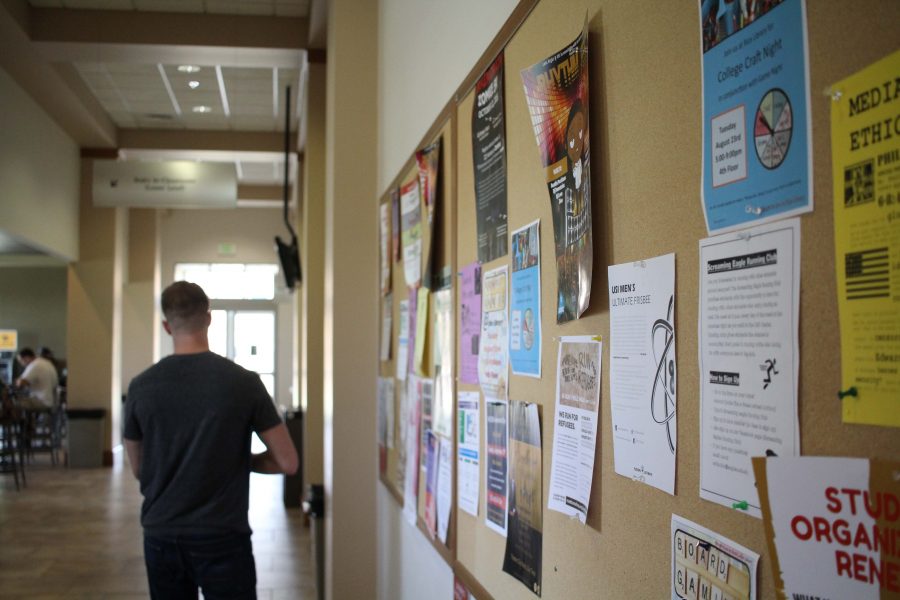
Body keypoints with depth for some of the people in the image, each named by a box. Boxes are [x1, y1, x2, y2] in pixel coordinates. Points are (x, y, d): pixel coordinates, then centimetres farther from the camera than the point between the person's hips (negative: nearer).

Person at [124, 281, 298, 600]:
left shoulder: (140, 387, -3)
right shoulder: (243, 382, -10)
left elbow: (138, 469, 11)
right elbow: (287, 463, -6)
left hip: (161, 537, 3)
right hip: (222, 538, -3)